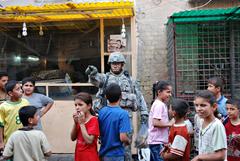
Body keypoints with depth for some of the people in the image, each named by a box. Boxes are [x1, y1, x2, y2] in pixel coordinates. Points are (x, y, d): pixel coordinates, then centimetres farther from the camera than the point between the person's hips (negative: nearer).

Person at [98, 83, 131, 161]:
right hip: (116, 155, -5)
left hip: (103, 154, 5)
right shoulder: (123, 113, -18)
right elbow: (123, 138, -22)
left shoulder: (101, 111, -1)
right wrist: (128, 141, -2)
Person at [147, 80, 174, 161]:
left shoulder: (161, 104, 15)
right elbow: (155, 123, -24)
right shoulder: (159, 105, -15)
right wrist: (169, 124, -15)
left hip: (157, 141, 10)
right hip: (157, 142, -10)